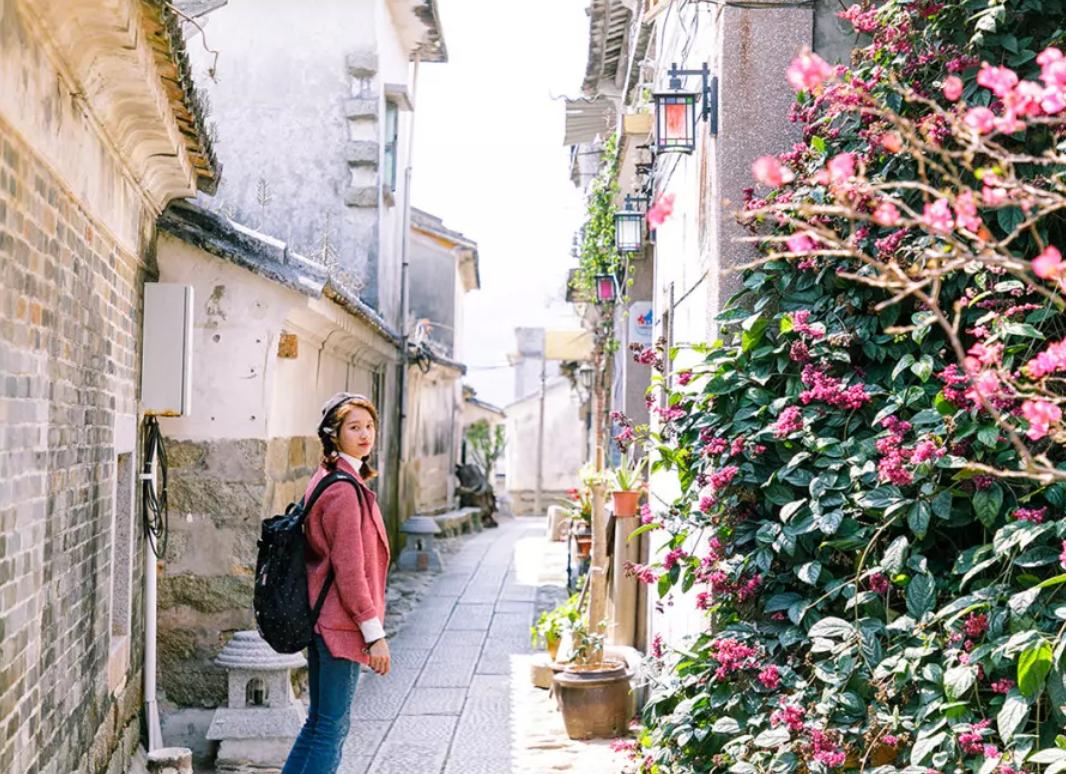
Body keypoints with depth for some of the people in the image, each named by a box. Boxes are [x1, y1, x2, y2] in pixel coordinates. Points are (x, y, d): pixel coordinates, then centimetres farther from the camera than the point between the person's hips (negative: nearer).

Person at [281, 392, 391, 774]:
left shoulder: (326, 480, 12)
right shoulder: (345, 491, -18)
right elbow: (350, 571, -20)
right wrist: (375, 633, -16)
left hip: (320, 616, 10)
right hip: (340, 623, -10)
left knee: (320, 720, 17)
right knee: (333, 725, -2)